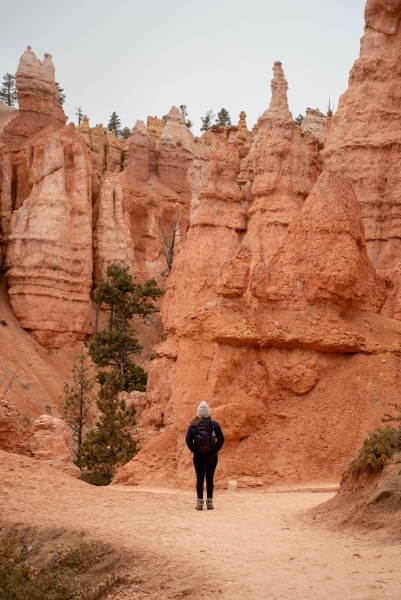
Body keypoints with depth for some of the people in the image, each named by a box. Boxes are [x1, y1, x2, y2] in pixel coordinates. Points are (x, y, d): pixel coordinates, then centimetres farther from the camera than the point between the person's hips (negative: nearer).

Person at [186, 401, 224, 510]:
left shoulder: (193, 425, -3)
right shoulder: (214, 424, -3)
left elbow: (188, 440, -4)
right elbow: (221, 439, -2)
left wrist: (194, 450, 9)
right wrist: (216, 449, 11)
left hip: (198, 456, 0)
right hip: (212, 455, 0)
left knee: (199, 479, 4)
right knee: (210, 479, 6)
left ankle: (200, 502, 1)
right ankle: (209, 502, 7)